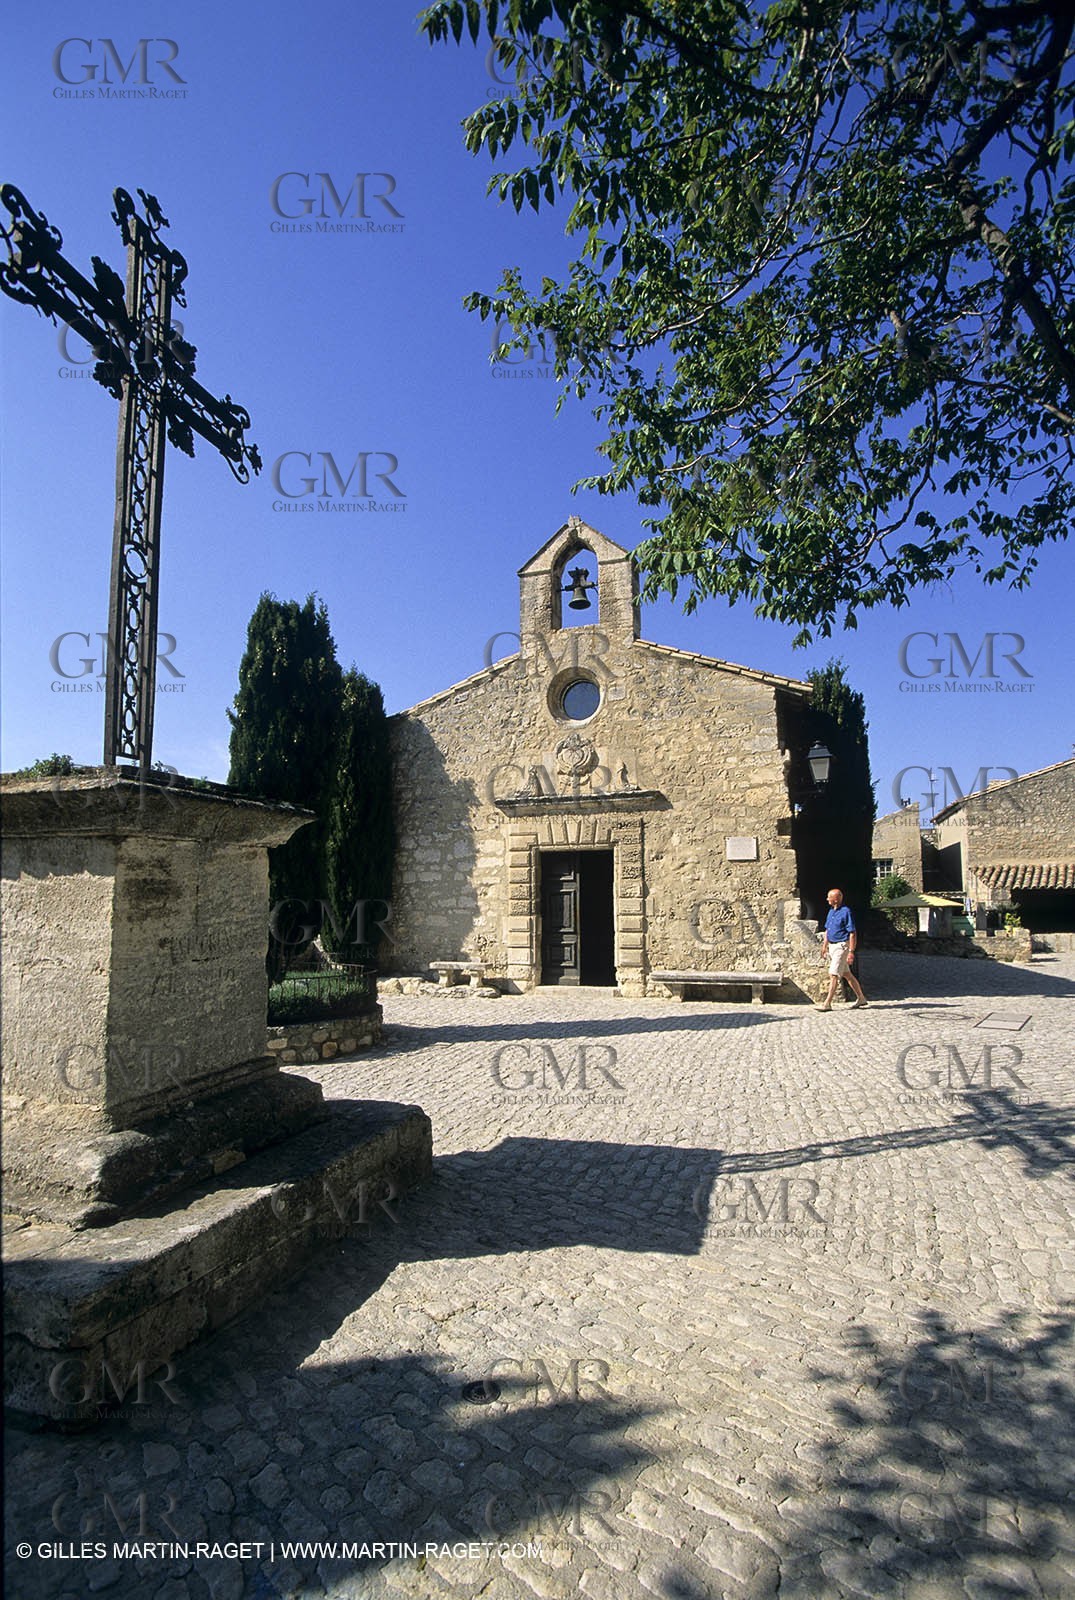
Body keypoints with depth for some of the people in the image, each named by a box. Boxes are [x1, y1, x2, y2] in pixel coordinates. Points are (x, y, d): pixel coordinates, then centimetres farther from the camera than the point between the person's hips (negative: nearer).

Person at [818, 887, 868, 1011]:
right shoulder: (831, 911, 11)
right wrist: (824, 945, 16)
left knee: (833, 975, -10)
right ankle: (861, 998, 27)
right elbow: (827, 930, 20)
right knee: (846, 974, 16)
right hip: (832, 946, 9)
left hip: (841, 946, -9)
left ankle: (827, 1004, -9)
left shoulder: (846, 912, -16)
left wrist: (851, 952, -21)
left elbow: (853, 934, -17)